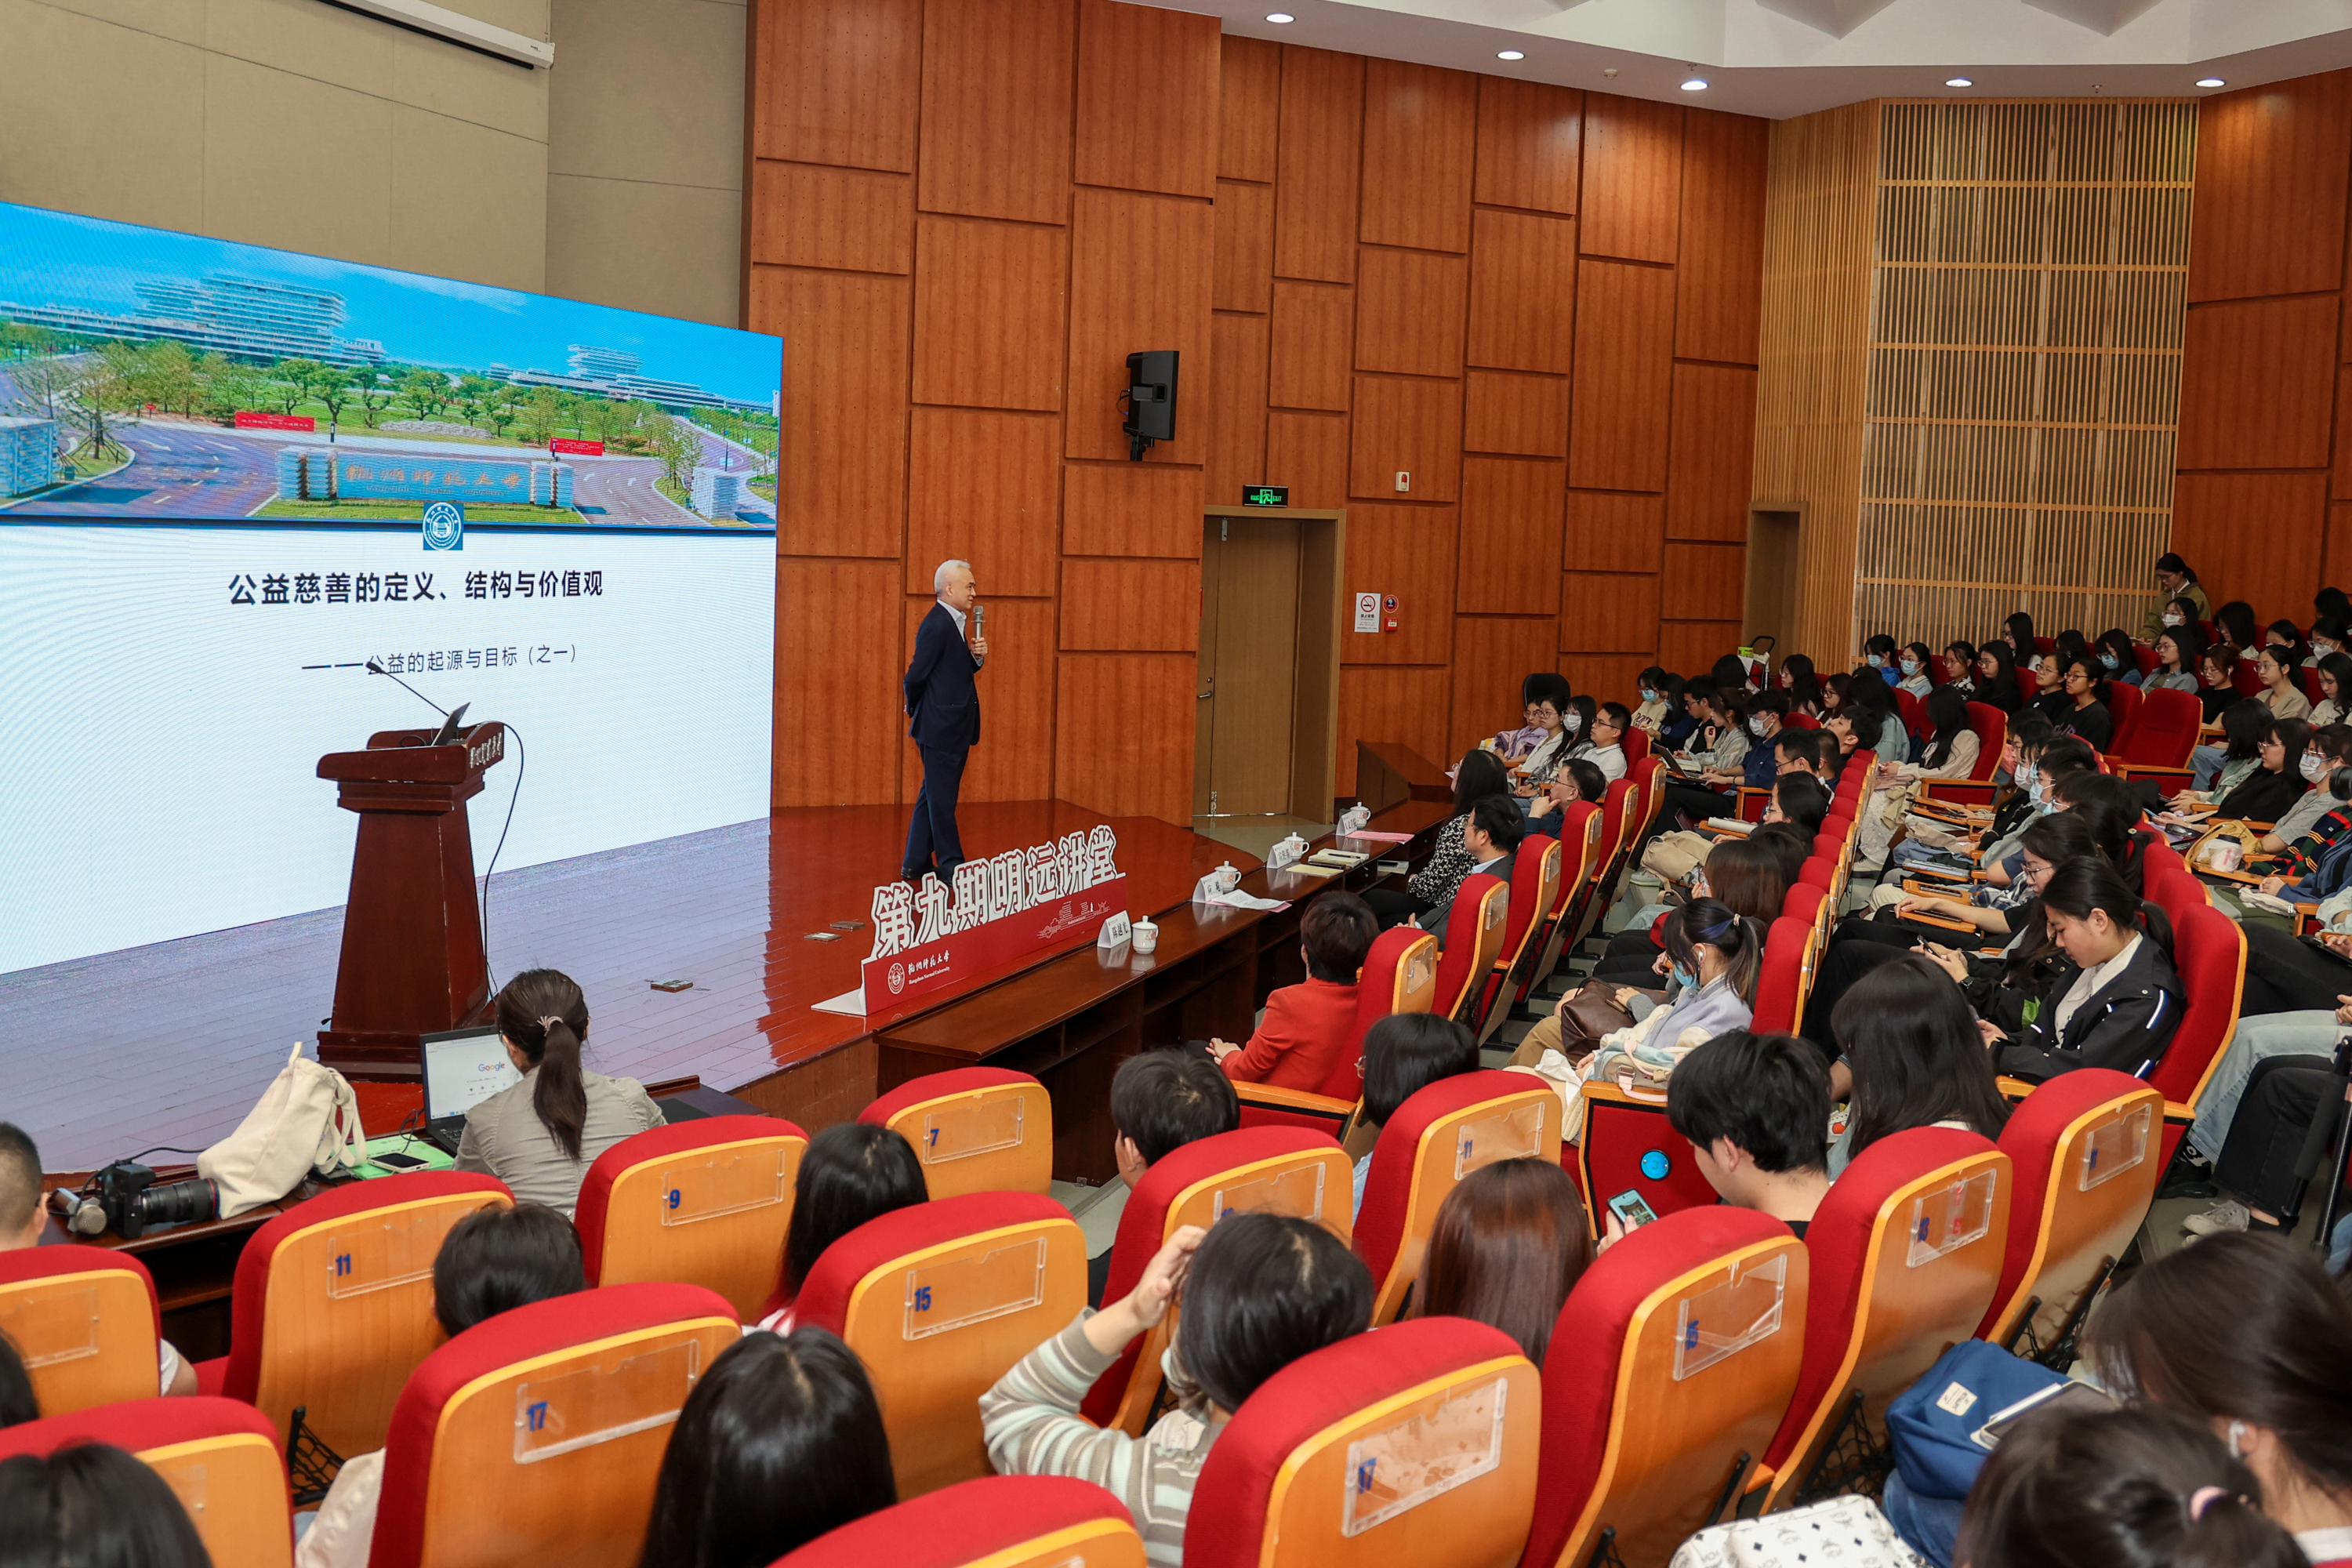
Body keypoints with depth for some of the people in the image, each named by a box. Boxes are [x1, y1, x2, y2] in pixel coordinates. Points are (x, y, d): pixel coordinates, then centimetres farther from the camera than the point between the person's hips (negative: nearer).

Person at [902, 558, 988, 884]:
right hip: (941, 728, -10)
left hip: (953, 728, 10)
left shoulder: (954, 623, 13)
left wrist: (977, 656, -3)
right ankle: (951, 866, 6)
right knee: (941, 799, -1)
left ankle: (915, 864, 22)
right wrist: (916, 709, -2)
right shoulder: (937, 625, -18)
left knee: (933, 796, 15)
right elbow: (916, 675, -18)